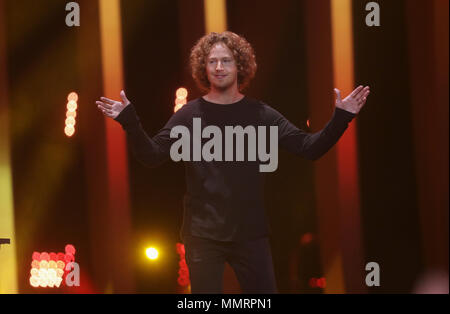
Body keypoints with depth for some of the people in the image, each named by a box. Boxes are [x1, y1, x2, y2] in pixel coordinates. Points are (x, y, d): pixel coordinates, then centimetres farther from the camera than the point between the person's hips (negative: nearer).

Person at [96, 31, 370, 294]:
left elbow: (309, 148, -2)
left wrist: (340, 119, -15)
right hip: (203, 234, -1)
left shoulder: (261, 115, 3)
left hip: (251, 233, 1)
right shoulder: (189, 116, 1)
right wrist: (129, 121, -20)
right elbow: (152, 156, -6)